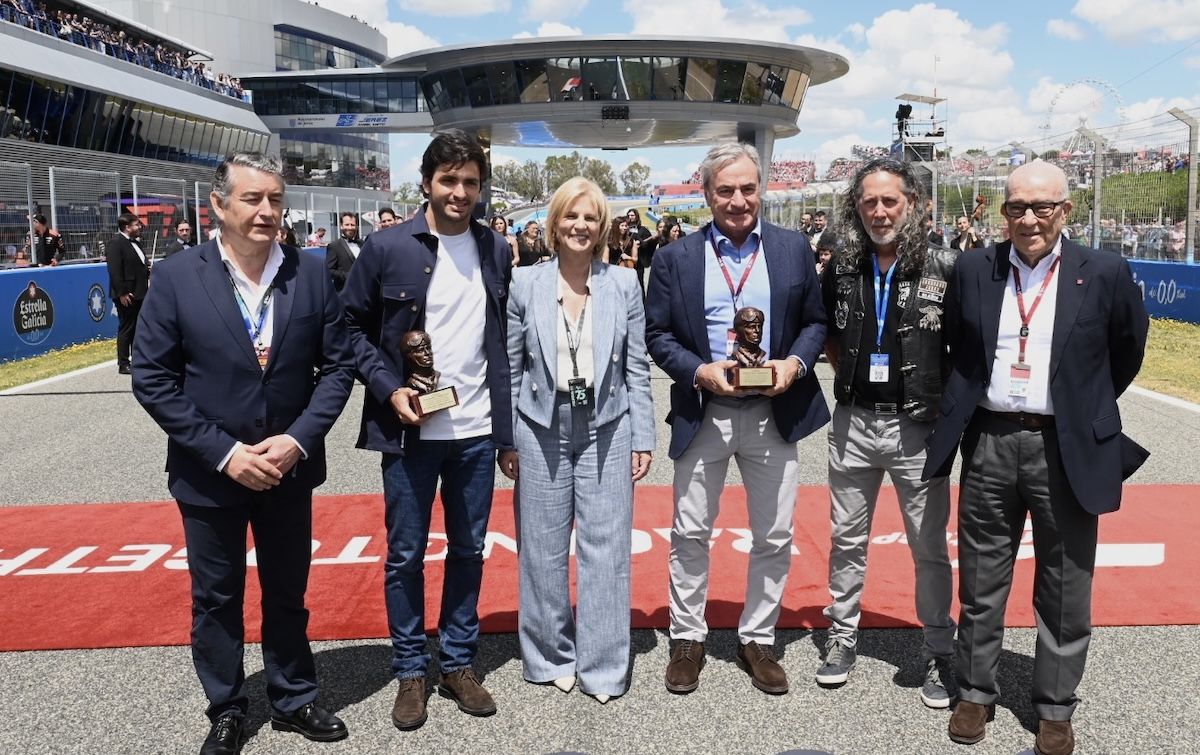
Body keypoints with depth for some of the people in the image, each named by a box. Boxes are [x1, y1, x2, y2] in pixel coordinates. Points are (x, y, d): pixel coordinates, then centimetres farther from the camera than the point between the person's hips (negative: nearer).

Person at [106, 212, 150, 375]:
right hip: (127, 295, -9)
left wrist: (147, 267, 5)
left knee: (138, 329, 14)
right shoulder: (116, 243, -12)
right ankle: (123, 364, 5)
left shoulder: (133, 242, 15)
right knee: (126, 329, -2)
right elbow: (114, 270, -19)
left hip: (139, 294, 9)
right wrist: (122, 293, -22)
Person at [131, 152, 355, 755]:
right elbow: (152, 379, -9)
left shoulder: (311, 274, -5)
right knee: (215, 599, 15)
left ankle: (293, 700, 36)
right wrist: (224, 452, -15)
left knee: (287, 593, 17)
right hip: (210, 473, -1)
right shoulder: (176, 278, -10)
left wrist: (298, 439, -13)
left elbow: (338, 363, -1)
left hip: (289, 468, 1)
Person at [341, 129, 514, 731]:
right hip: (409, 431, -2)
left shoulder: (496, 251, 5)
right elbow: (355, 327, 2)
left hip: (477, 431, 3)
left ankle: (458, 663, 28)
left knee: (468, 550, 12)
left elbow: (505, 338, 9)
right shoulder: (386, 248, -4)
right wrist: (389, 388, -13)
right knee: (405, 555, 8)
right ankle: (410, 671, 24)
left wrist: (509, 428, 6)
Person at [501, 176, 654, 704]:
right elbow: (510, 368, 4)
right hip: (542, 428, 0)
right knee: (544, 548, 8)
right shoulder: (525, 283, 1)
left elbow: (636, 368, 3)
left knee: (605, 546, 3)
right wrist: (505, 439, 2)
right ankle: (552, 656, 26)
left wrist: (642, 439, 0)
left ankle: (602, 666, 16)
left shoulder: (624, 284, 2)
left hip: (606, 428, 0)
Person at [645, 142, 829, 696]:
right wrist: (699, 371, -16)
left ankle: (758, 640, 27)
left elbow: (816, 322, 7)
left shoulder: (794, 249, 3)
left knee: (774, 536, 9)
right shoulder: (675, 258, 0)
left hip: (773, 413, 1)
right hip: (702, 414, -1)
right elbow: (657, 335, 0)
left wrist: (796, 362, -12)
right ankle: (687, 639, 25)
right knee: (690, 533, 8)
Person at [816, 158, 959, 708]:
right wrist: (847, 373, 8)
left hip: (917, 427, -3)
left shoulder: (944, 267, -7)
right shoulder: (841, 269, 4)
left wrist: (949, 403, -4)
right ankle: (842, 637, 29)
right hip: (853, 423, 3)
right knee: (847, 540, 14)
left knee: (930, 548, 7)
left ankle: (938, 653, 23)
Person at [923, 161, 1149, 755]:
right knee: (981, 582, 12)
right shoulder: (973, 270, 3)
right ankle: (975, 693, 29)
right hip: (989, 443, 2)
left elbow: (1129, 348, 11)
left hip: (1067, 449, -1)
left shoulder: (1104, 273, -2)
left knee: (1065, 591, 9)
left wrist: (1091, 408, 15)